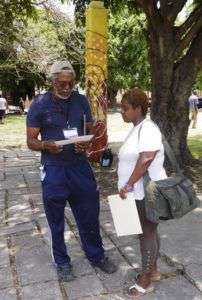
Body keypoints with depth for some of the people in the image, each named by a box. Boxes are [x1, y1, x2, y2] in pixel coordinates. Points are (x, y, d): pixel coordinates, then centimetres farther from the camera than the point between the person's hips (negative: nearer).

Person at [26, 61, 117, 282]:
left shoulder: (81, 101, 2)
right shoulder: (39, 105, -7)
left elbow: (91, 131, 8)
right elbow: (31, 141, -5)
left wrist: (85, 144, -15)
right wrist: (46, 145, -27)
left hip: (80, 166, 3)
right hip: (54, 170, -2)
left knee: (89, 215, 12)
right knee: (56, 220, 11)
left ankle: (96, 256, 34)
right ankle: (62, 262, 32)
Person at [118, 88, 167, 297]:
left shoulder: (147, 128, -20)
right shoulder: (137, 128, 11)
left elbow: (146, 160, -28)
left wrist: (128, 185, -23)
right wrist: (129, 186, 19)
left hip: (147, 193, -9)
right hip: (140, 193, 9)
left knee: (147, 234, 3)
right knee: (149, 232, 19)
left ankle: (146, 281, 17)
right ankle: (152, 270, 34)